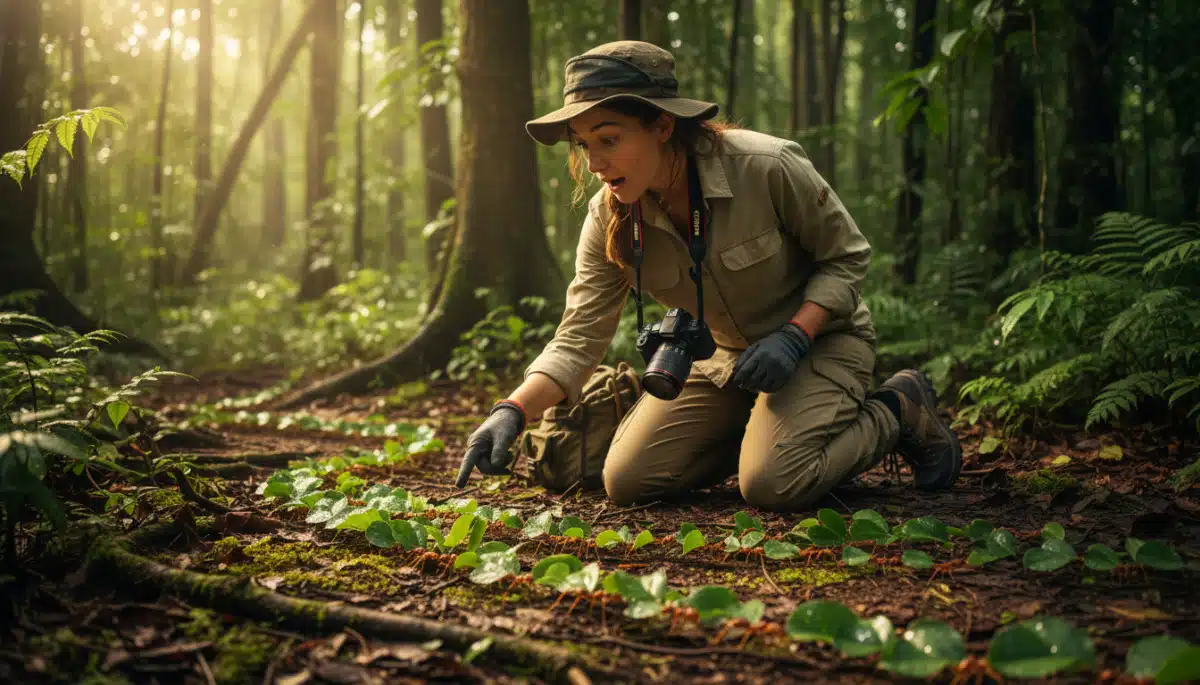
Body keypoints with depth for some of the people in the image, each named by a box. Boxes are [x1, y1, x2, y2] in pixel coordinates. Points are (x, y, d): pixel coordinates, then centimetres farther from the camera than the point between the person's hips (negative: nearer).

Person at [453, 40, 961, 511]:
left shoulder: (767, 167, -27)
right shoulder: (610, 218, -13)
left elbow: (847, 256, -13)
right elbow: (579, 336, -15)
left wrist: (794, 336, -28)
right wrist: (513, 411, -31)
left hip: (819, 336, -5)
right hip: (725, 355, 5)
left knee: (771, 483, -29)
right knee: (626, 481, -8)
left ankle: (900, 410, 0)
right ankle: (761, 430, 14)